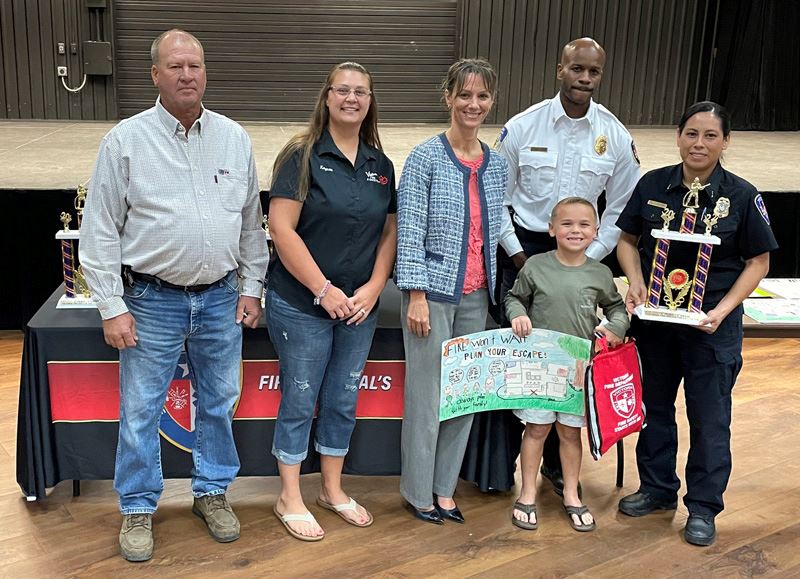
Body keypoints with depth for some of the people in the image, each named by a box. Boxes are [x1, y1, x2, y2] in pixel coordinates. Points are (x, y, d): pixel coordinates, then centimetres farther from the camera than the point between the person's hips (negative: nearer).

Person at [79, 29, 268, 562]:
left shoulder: (234, 138, 4)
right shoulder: (126, 140, -6)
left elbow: (251, 222, 10)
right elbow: (101, 231, -5)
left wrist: (251, 288, 7)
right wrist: (113, 308, -8)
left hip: (221, 299, 3)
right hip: (152, 300, -3)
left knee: (219, 403, 14)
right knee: (141, 411, 6)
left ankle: (212, 492, 33)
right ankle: (138, 508, 24)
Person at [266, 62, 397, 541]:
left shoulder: (381, 165, 8)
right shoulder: (303, 156, -9)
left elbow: (390, 233, 10)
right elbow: (282, 229, -16)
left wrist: (373, 288, -4)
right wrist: (325, 290, -17)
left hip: (360, 305, 5)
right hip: (303, 305, -5)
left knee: (344, 400, 15)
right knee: (300, 400, 5)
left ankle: (333, 489, 32)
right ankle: (290, 498, 21)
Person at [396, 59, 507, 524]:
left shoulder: (497, 164, 8)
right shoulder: (426, 159, -8)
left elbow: (494, 230, 14)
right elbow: (410, 232, -11)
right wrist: (417, 296, -15)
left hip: (477, 295, 6)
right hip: (434, 291, -5)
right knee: (427, 394, 2)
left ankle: (445, 489, 26)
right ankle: (418, 492, 20)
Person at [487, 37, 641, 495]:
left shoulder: (616, 136, -1)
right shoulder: (523, 126, -5)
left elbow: (621, 209, 5)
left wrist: (588, 259, -3)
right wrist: (515, 253, -5)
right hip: (525, 246, -1)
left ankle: (557, 461, 21)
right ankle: (503, 457, 14)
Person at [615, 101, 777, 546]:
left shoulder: (742, 196, -8)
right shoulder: (653, 185, -2)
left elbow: (758, 262, -3)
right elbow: (628, 239, 7)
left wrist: (723, 310, -15)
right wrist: (636, 281, -11)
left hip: (712, 325, -2)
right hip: (653, 318, 3)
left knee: (709, 417, 6)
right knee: (655, 404, 16)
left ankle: (703, 506, 22)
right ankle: (657, 488, 35)